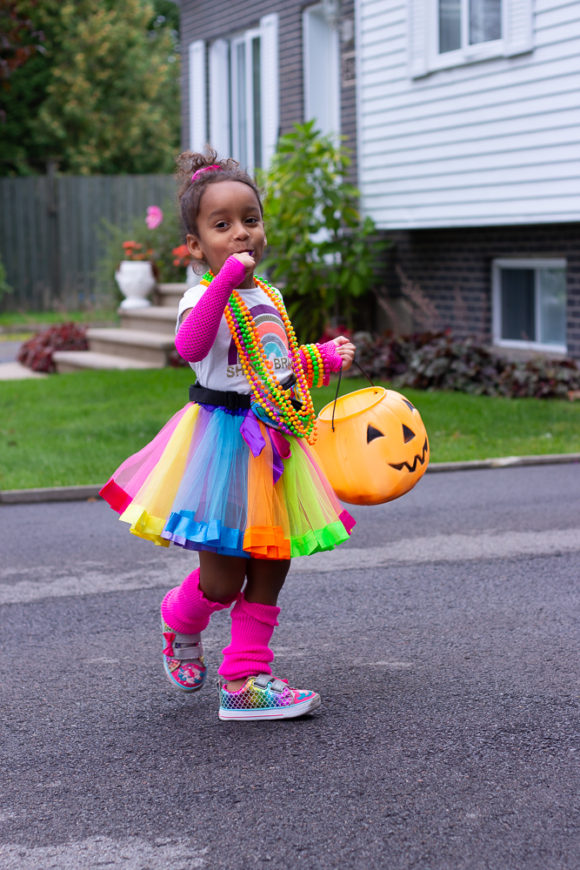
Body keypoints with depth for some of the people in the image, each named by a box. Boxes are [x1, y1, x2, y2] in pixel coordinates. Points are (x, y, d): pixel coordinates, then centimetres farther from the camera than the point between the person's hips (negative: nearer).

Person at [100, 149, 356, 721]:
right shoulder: (204, 297, -13)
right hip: (223, 438, -7)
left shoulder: (268, 297, 13)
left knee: (269, 571, 7)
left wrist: (323, 358, 22)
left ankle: (245, 680, 16)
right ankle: (180, 622, 32)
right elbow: (190, 346, -37)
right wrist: (228, 279, -41)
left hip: (274, 440, 7)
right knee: (222, 580, -2)